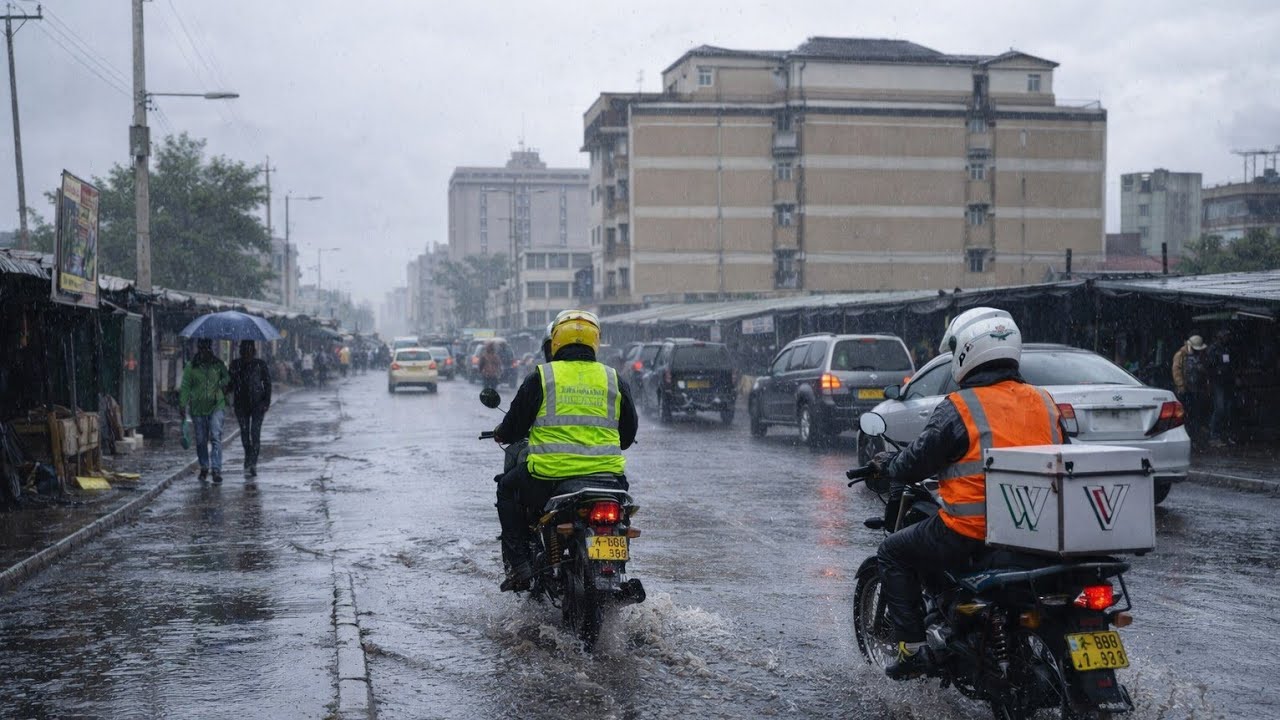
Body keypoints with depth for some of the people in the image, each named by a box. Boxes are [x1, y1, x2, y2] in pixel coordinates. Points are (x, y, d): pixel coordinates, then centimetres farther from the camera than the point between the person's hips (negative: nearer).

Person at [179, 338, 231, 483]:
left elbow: (227, 378, 17)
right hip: (198, 407, 1)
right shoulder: (191, 367, 5)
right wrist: (183, 404, -5)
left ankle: (216, 469, -18)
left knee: (216, 437, -14)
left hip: (216, 406, -1)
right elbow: (185, 387, 3)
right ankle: (204, 468, 25)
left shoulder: (218, 365, 7)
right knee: (201, 440, 8)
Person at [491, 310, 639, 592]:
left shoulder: (541, 378, 2)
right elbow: (628, 434, 18)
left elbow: (514, 426, 8)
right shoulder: (614, 380, 10)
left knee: (508, 489, 26)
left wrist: (501, 434, 32)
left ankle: (519, 565, 15)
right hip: (606, 471, 3)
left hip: (550, 476, -2)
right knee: (620, 485, 37)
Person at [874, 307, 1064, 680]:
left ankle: (912, 649, 9)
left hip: (970, 534, -6)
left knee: (893, 552, 16)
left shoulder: (958, 409, -12)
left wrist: (888, 463, 17)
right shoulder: (1044, 403, 7)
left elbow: (916, 463, -6)